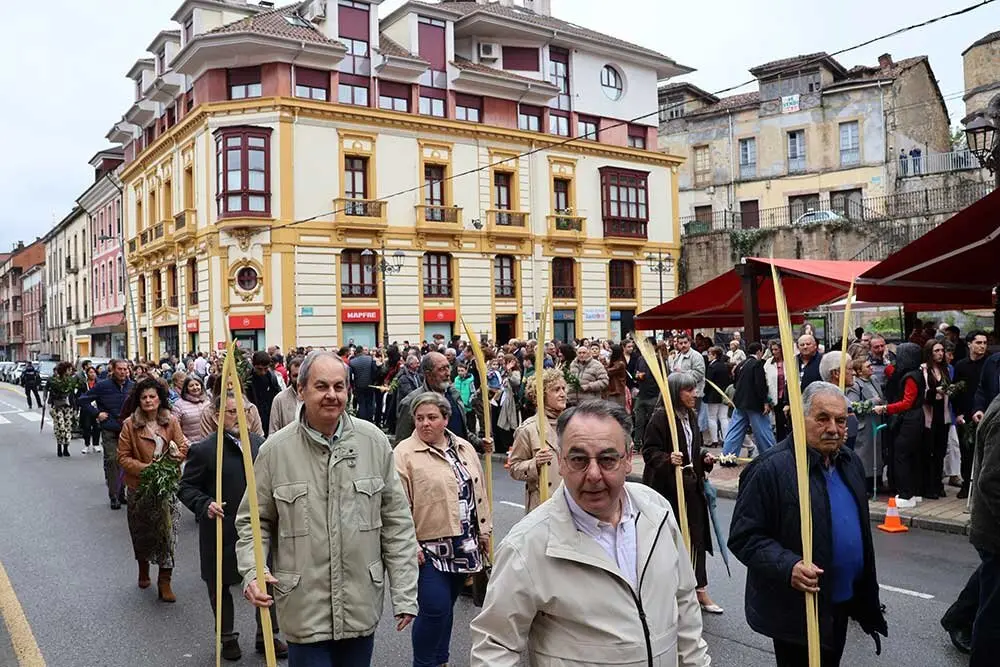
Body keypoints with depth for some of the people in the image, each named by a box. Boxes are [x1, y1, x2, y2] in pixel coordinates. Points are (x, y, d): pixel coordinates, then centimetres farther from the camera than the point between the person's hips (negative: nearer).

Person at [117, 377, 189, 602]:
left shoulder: (171, 421, -1)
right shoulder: (130, 424, -7)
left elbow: (183, 447, 5)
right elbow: (123, 457, -5)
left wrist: (173, 460, -15)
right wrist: (145, 468, -18)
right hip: (139, 487, 0)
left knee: (167, 532, -4)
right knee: (142, 532, 16)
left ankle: (165, 583, 4)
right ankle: (143, 569, 42)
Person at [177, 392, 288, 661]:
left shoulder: (258, 443, 4)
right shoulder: (203, 450, -11)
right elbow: (186, 487, -7)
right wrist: (205, 505, -23)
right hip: (222, 532, -3)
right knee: (221, 586, 14)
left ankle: (267, 636, 29)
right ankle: (227, 637, 35)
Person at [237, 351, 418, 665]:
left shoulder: (374, 442, -4)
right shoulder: (275, 450, -6)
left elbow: (396, 522, 0)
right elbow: (253, 521, 3)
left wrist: (404, 593, -2)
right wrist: (252, 571, -15)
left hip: (362, 607, 2)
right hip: (303, 611, -2)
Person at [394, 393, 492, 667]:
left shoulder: (465, 448, 9)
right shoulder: (404, 453, -10)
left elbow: (479, 492, 15)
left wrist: (484, 531, 14)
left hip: (464, 546, 6)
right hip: (429, 548, -6)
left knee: (447, 606, 16)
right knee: (435, 608, -8)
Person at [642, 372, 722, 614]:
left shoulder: (691, 416, 9)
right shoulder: (660, 417, -15)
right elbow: (649, 451, -15)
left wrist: (704, 457, 4)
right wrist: (668, 459, -32)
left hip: (691, 487, 7)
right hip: (667, 487, -7)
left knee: (695, 537, 8)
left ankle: (699, 590, 17)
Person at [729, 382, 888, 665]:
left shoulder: (850, 461, 4)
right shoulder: (770, 469, -22)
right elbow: (744, 536, -21)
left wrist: (865, 590, 19)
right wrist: (788, 567, -34)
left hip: (842, 602, 8)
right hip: (796, 610, -7)